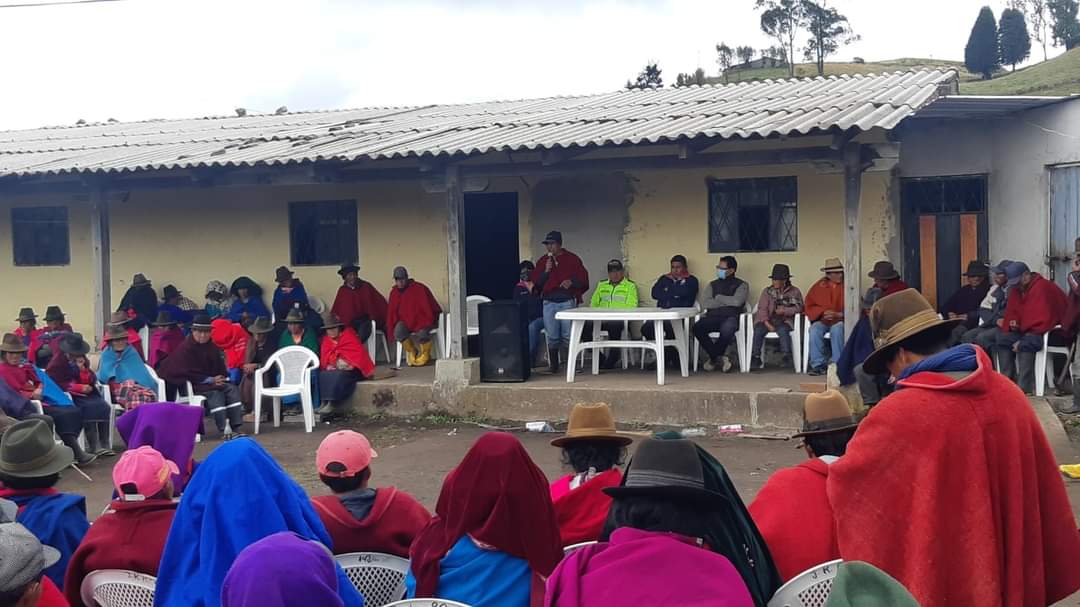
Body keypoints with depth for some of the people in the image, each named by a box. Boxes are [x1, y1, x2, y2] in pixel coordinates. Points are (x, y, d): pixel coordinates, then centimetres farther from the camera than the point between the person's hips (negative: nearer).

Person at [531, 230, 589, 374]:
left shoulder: (572, 259, 6)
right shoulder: (543, 261, 13)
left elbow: (584, 280, 5)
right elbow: (536, 282, 8)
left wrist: (572, 282, -14)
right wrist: (546, 271, -6)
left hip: (568, 302, -2)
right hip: (549, 302, 2)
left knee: (568, 336, -5)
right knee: (552, 337, 2)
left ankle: (570, 365, -1)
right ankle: (553, 366, 8)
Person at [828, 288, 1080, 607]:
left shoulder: (898, 414, -19)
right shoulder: (1010, 394, -2)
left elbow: (843, 483, -7)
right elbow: (1043, 494, 5)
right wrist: (1048, 578, 15)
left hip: (936, 581, -5)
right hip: (1013, 578, 5)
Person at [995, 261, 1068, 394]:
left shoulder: (1042, 287, -20)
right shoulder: (1016, 289, 8)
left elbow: (1044, 320, -26)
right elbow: (1011, 312, 17)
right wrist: (1013, 323, -8)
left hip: (1055, 332, -9)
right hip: (1029, 331, 9)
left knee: (1025, 344, -34)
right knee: (1002, 339, -6)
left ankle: (1025, 388, -33)